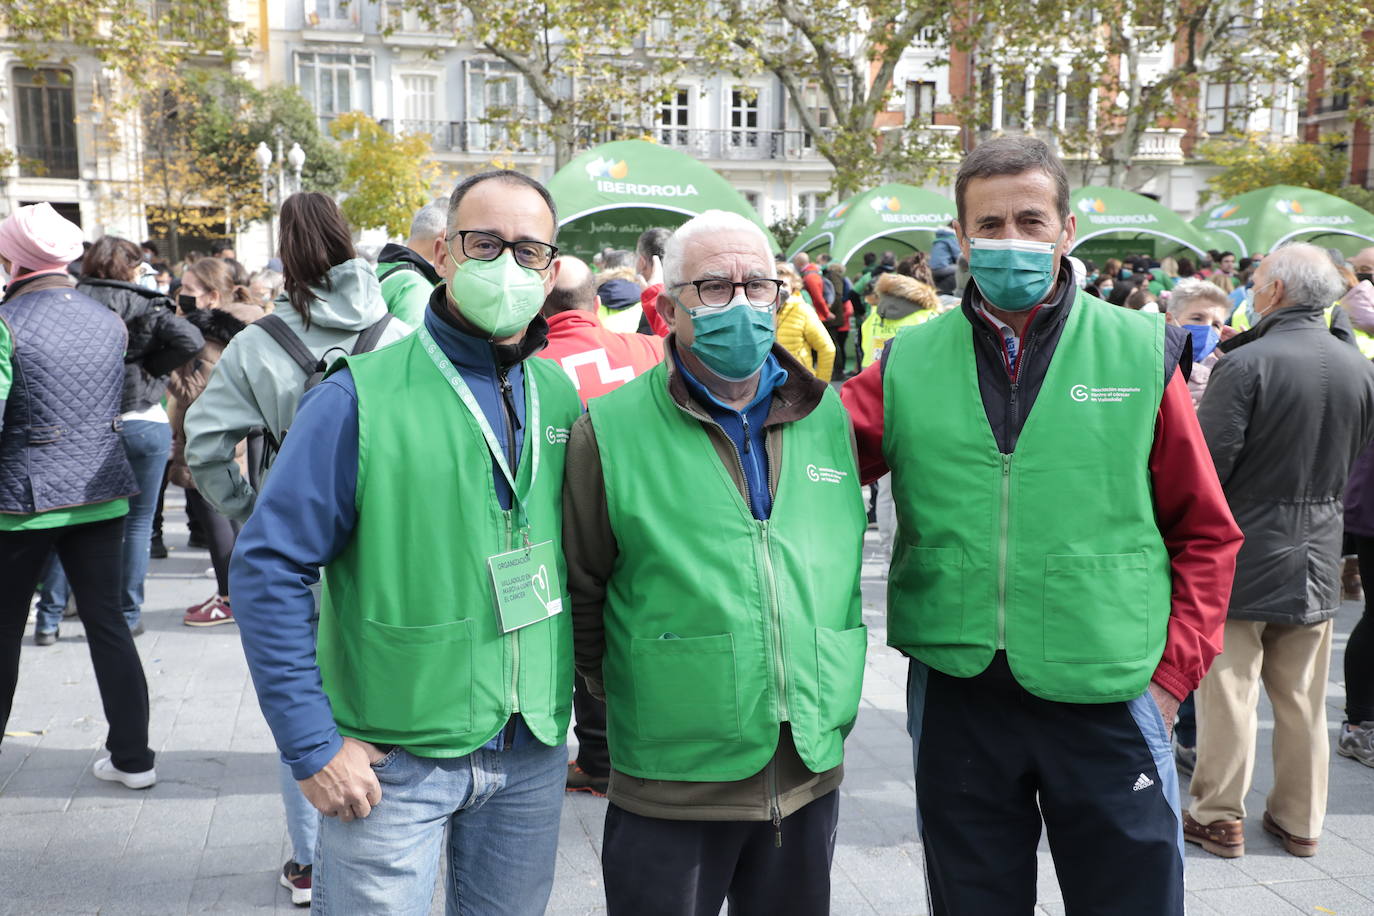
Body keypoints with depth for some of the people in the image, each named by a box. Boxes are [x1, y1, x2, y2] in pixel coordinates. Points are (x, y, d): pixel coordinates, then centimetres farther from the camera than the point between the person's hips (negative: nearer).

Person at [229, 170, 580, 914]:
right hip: (393, 762, -4)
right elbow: (269, 567, -12)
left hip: (533, 754, 5)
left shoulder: (562, 397, 2)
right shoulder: (364, 398, -13)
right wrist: (311, 745, -14)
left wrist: (568, 702, 10)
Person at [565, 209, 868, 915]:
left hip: (813, 771, 4)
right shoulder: (611, 430, -9)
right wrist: (628, 689, 5)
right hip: (672, 784, -4)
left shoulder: (829, 414, 4)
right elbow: (580, 590, 0)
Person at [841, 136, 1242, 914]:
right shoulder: (909, 363, 2)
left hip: (1105, 700, -1)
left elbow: (1205, 533, 3)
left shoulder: (1142, 354, -1)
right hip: (956, 696, 1)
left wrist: (1173, 673, -3)